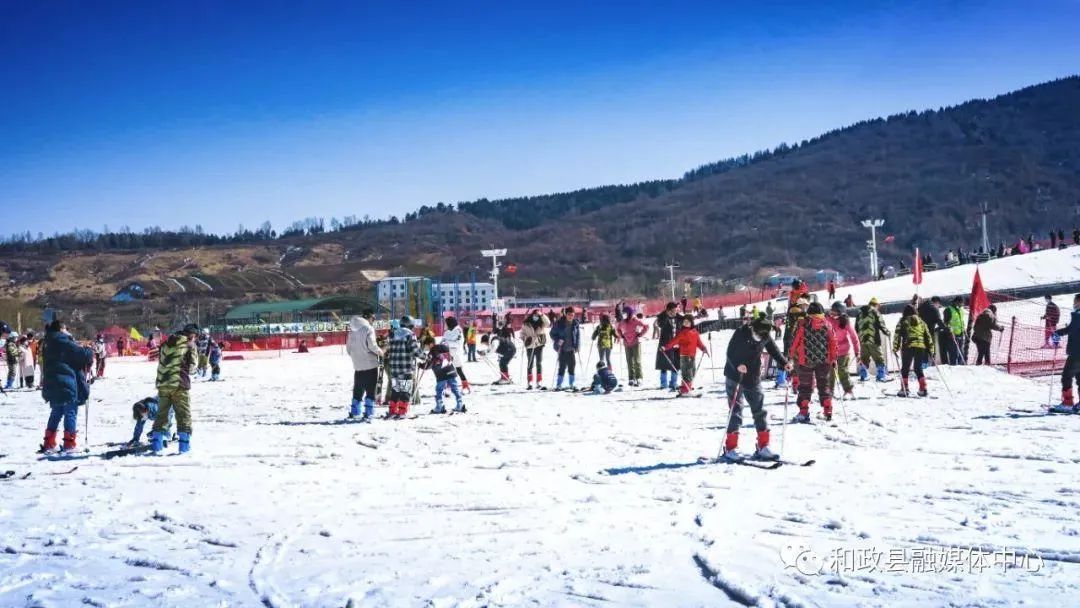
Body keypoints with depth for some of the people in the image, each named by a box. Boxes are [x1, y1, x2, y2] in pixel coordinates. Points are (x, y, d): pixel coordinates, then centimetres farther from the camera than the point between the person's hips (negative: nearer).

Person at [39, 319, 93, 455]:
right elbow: (81, 354, -14)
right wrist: (90, 355, 7)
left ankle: (49, 444, 17)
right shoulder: (64, 342, -11)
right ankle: (69, 445, -6)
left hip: (52, 386, 8)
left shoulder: (48, 346, 16)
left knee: (56, 414, 17)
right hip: (67, 384, -8)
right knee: (71, 413, -2)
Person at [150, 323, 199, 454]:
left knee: (161, 413, 13)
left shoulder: (166, 343, 14)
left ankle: (156, 443, 10)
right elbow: (192, 365, -2)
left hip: (162, 383, 5)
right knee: (183, 414, 2)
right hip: (179, 384, -5)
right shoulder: (189, 344, -3)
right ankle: (184, 443, -3)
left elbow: (160, 362, 16)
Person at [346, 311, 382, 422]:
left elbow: (348, 347, 13)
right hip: (370, 364, -6)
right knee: (371, 390, -1)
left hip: (357, 366, 6)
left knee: (358, 390, 16)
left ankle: (354, 413, 18)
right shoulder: (368, 328, -11)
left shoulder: (352, 330, 9)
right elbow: (372, 345, -18)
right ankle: (367, 414, -5)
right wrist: (380, 352, -1)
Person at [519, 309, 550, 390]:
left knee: (539, 364, -2)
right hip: (530, 346, 0)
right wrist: (525, 339, -9)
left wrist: (542, 315, -27)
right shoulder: (526, 323, 1)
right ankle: (530, 383, 12)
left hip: (539, 345, 0)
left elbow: (548, 324, -19)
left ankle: (539, 383, 0)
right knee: (530, 364, 6)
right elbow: (522, 333, 9)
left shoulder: (541, 322, 0)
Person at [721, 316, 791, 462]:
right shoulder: (741, 334, -18)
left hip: (753, 378, 5)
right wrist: (738, 365, -34)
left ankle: (763, 447, 12)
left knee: (760, 410, 5)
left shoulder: (765, 336, -5)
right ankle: (731, 448, -2)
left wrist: (784, 363, -8)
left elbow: (773, 350, 8)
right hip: (735, 377, -5)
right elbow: (730, 353, -16)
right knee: (736, 411, -6)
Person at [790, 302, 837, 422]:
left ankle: (803, 412, 1)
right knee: (824, 385, 13)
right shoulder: (827, 324, 2)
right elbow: (833, 342, 3)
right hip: (824, 361, 2)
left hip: (805, 360, -2)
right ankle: (828, 411, 9)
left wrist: (792, 356, 6)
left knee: (805, 386, 6)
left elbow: (795, 341, -5)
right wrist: (834, 359, 11)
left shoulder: (802, 324, -5)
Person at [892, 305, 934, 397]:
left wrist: (895, 348, -3)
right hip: (921, 347, 4)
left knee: (905, 369, 4)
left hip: (908, 347, -4)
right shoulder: (921, 321, 17)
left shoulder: (903, 321, 5)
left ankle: (904, 389, -2)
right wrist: (930, 349, 19)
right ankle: (923, 389, 6)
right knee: (918, 369, 14)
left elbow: (897, 335, -3)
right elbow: (928, 336, 16)